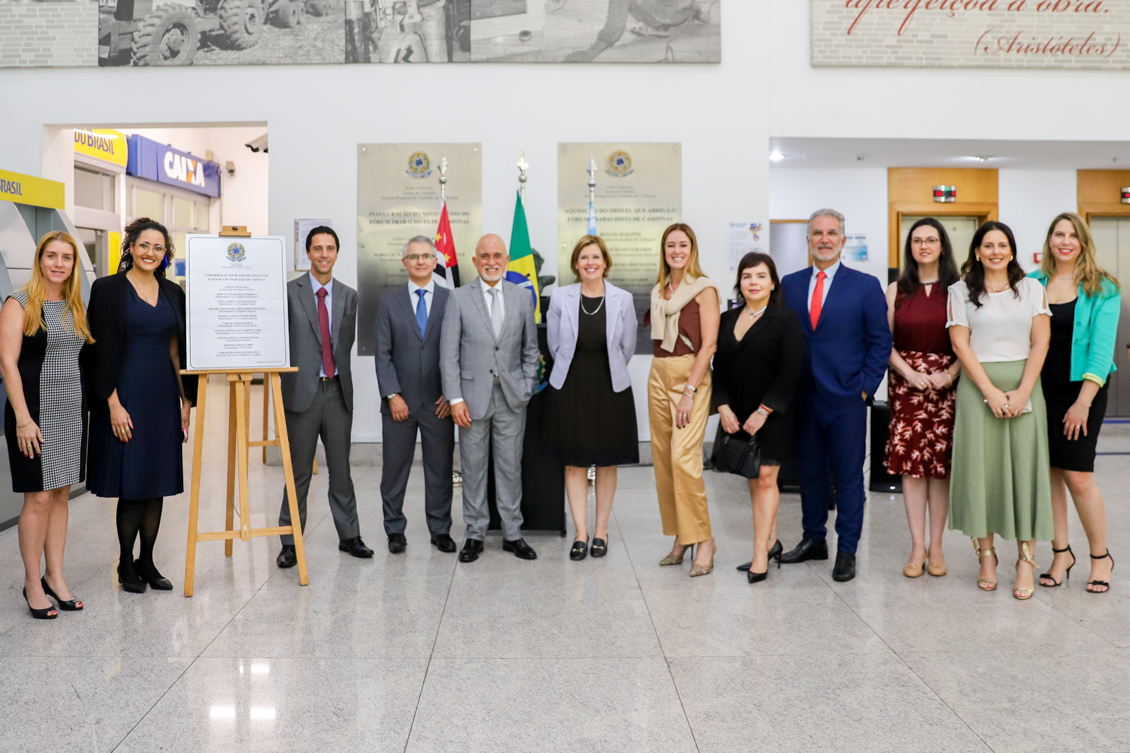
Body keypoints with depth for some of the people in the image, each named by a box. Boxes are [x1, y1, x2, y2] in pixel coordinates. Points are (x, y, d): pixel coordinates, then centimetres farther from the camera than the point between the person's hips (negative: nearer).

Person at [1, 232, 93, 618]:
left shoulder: (75, 307, 11)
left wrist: (84, 405, 9)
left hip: (71, 411, 6)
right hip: (35, 411, -6)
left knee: (61, 494, 10)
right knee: (39, 497, -3)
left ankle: (55, 576, 20)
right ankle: (32, 583, 10)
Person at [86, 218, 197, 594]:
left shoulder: (172, 292, 10)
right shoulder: (109, 289, -3)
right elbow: (103, 351, -8)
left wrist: (187, 400, 8)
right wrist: (113, 404, -14)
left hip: (164, 396, 5)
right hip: (127, 395, -5)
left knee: (157, 483, 8)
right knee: (131, 481, -1)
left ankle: (147, 562, 19)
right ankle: (126, 564, 14)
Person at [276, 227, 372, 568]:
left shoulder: (348, 295, 10)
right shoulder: (289, 291, -1)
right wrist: (284, 379, -10)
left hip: (338, 390, 3)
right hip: (303, 390, -3)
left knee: (341, 469, 11)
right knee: (299, 471, 3)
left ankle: (349, 536, 22)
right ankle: (290, 543, 13)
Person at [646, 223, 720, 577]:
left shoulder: (704, 289, -5)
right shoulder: (658, 291, 15)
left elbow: (709, 343, -11)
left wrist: (690, 391, -17)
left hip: (690, 374, -7)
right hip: (658, 375, 7)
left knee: (684, 458, -17)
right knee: (662, 459, 6)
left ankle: (703, 539, -6)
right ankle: (680, 538, 16)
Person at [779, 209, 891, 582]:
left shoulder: (866, 285, 1)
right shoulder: (790, 284, 9)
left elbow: (880, 342, 1)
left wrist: (866, 387, -6)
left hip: (847, 398, -3)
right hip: (803, 397, 3)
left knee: (848, 476, 3)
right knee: (809, 472, 12)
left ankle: (847, 551, 14)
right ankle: (814, 540, 26)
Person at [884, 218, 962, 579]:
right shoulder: (896, 290, 8)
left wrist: (949, 375, -12)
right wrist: (910, 373, -8)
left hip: (946, 383, -1)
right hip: (906, 381, 1)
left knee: (941, 461, 0)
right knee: (910, 461, -3)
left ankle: (936, 546, 10)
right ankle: (917, 546, 4)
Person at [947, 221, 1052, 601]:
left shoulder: (1032, 288, 9)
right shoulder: (961, 291, 5)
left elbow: (1040, 342, 3)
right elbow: (960, 345, -2)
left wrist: (1023, 391, -10)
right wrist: (991, 392, -11)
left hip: (1024, 387, 1)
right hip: (978, 387, -1)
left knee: (1024, 467, -1)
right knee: (980, 466, 0)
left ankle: (1026, 561, 4)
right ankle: (986, 555, 10)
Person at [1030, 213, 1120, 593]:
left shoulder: (1103, 289, -1)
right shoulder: (1032, 283, 7)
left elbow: (1102, 348, -8)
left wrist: (1083, 401, -15)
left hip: (1081, 390, -3)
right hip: (1039, 388, 3)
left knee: (1078, 476, -5)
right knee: (1047, 472, 6)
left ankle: (1101, 556, 15)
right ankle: (1061, 553, 20)